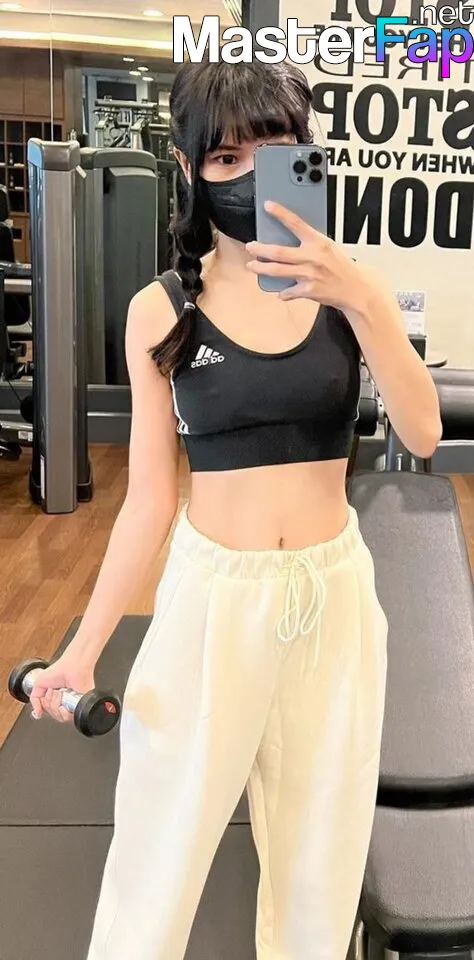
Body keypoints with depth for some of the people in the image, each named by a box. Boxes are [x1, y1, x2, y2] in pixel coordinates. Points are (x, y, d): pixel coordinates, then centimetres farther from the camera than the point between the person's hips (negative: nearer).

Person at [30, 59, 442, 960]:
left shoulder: (347, 287, 0)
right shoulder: (160, 310, -4)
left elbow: (422, 433, -13)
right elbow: (149, 497, -2)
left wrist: (358, 298, -25)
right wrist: (85, 644, -4)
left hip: (335, 594, 2)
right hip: (211, 595, -1)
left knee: (318, 853, 16)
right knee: (159, 852, 9)